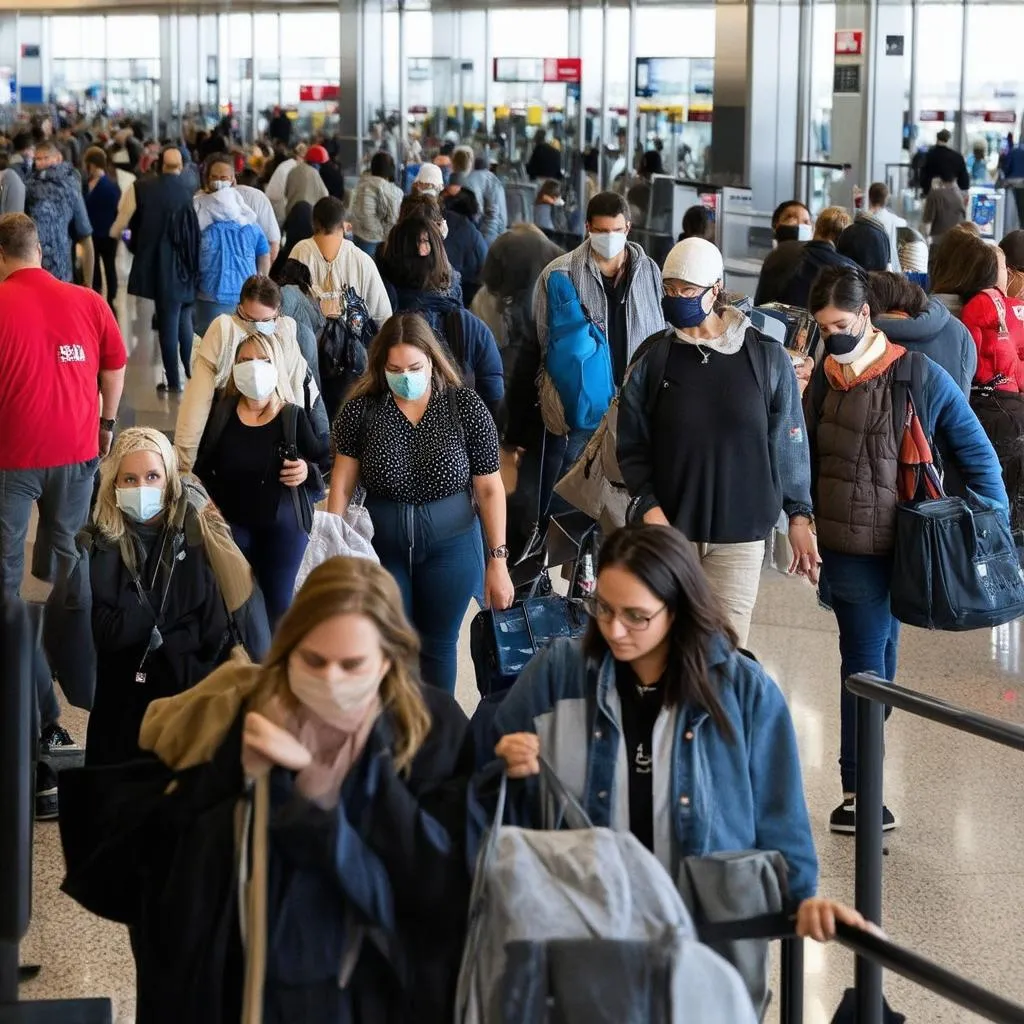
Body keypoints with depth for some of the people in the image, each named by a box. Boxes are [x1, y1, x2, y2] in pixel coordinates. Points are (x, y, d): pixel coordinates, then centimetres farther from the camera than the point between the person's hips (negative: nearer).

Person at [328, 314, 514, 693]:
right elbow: (342, 486, -5)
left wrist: (498, 562, -7)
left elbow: (489, 489, -7)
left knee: (437, 646, 13)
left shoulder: (466, 407, -11)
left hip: (450, 547, -1)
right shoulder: (362, 409, -8)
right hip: (382, 547, 1)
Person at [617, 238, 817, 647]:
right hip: (668, 532, 1)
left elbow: (788, 444, 6)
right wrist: (649, 507, -7)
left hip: (739, 536, -1)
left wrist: (799, 517, 5)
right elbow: (631, 448, 6)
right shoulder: (653, 361, 4)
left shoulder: (767, 357, 2)